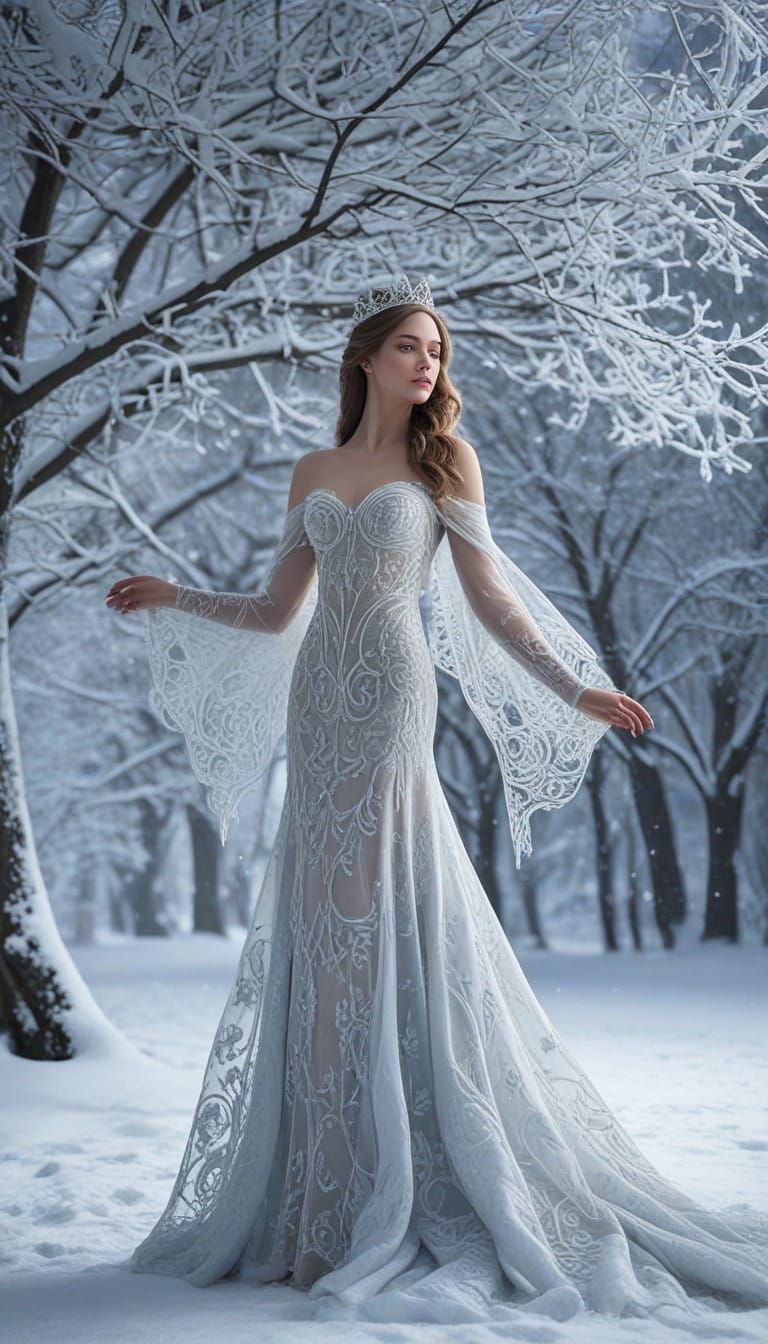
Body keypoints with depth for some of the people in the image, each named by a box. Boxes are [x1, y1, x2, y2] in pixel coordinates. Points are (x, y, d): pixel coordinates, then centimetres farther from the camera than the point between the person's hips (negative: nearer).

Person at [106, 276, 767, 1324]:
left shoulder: (444, 462, 8)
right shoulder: (314, 474, 17)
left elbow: (491, 597, 6)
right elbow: (275, 615, 19)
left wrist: (576, 690, 0)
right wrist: (172, 598, 13)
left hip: (391, 702, -4)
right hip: (320, 708, 4)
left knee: (384, 928, -8)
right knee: (322, 935, 2)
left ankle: (403, 1208, -2)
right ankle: (333, 1201, 10)